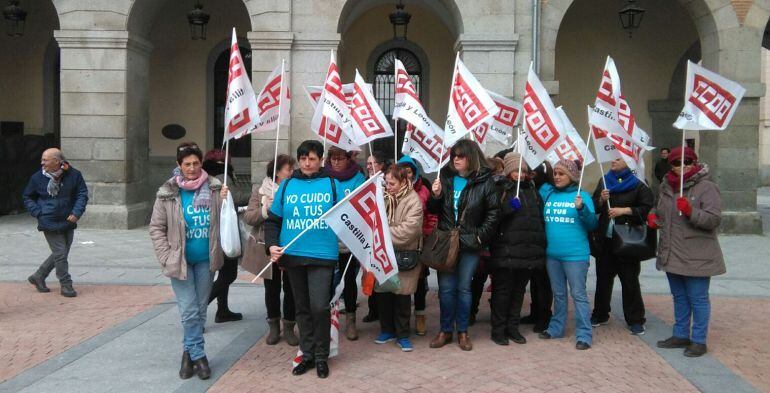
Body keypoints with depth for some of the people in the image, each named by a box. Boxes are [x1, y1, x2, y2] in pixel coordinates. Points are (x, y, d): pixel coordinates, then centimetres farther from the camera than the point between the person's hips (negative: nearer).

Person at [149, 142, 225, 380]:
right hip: (180, 260, -2)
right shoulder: (168, 193, -6)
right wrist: (167, 258, -8)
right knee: (189, 311, -2)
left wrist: (225, 202, -13)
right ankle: (198, 355, 14)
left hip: (206, 260, 2)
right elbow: (156, 228, 0)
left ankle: (189, 352, 27)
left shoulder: (214, 188, -2)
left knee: (201, 309, 11)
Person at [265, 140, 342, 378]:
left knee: (319, 307, -8)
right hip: (292, 255, 3)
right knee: (302, 307, 12)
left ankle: (321, 357, 11)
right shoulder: (287, 185, 8)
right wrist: (271, 244, -5)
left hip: (322, 255, -3)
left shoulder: (332, 184, 3)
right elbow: (273, 219, 8)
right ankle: (307, 354, 25)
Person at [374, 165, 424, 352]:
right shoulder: (383, 196, 6)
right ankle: (387, 330, 27)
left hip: (404, 255, -5)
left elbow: (409, 229, -21)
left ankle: (403, 335, 17)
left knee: (402, 294, 3)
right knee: (382, 292, 10)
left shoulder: (413, 200, -12)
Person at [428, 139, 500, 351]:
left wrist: (481, 236, -6)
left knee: (464, 287, 8)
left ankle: (462, 331, 20)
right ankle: (445, 330, 19)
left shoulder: (484, 181, -4)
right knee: (446, 288, 5)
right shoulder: (445, 177, 3)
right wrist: (435, 196, -10)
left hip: (470, 244, -2)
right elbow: (434, 211, 9)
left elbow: (493, 212, -2)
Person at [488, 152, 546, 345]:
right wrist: (509, 207, -21)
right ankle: (498, 329, 10)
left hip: (528, 250, 5)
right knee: (502, 290, 1)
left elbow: (541, 218, 21)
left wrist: (542, 245, 14)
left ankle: (513, 327, 22)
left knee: (519, 290, 11)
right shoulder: (500, 188, 0)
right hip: (505, 250, -5)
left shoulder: (532, 190, 17)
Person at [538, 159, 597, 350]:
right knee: (558, 293, 17)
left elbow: (592, 224, -7)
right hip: (552, 254, 5)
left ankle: (584, 334, 5)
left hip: (575, 255, -4)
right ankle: (556, 327, 29)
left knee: (578, 294, 0)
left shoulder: (582, 195, -4)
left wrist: (582, 208, -24)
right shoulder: (547, 192, 6)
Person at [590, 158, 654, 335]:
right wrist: (601, 200, -6)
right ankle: (600, 314, 24)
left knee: (630, 281, 1)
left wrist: (624, 210, -17)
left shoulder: (637, 185, -3)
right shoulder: (604, 182, 12)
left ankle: (635, 320, 10)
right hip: (604, 240, 5)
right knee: (603, 278, 12)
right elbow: (594, 207, 14)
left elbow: (648, 207, -11)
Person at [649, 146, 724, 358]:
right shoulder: (666, 187, 9)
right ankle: (681, 335, 31)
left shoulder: (707, 187, -10)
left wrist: (691, 212, -32)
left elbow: (714, 220, -18)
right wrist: (652, 216, 4)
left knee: (698, 298, 2)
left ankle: (699, 340, 14)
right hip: (672, 254, 7)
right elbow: (659, 210, 26)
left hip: (697, 257, -7)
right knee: (679, 297, 18)